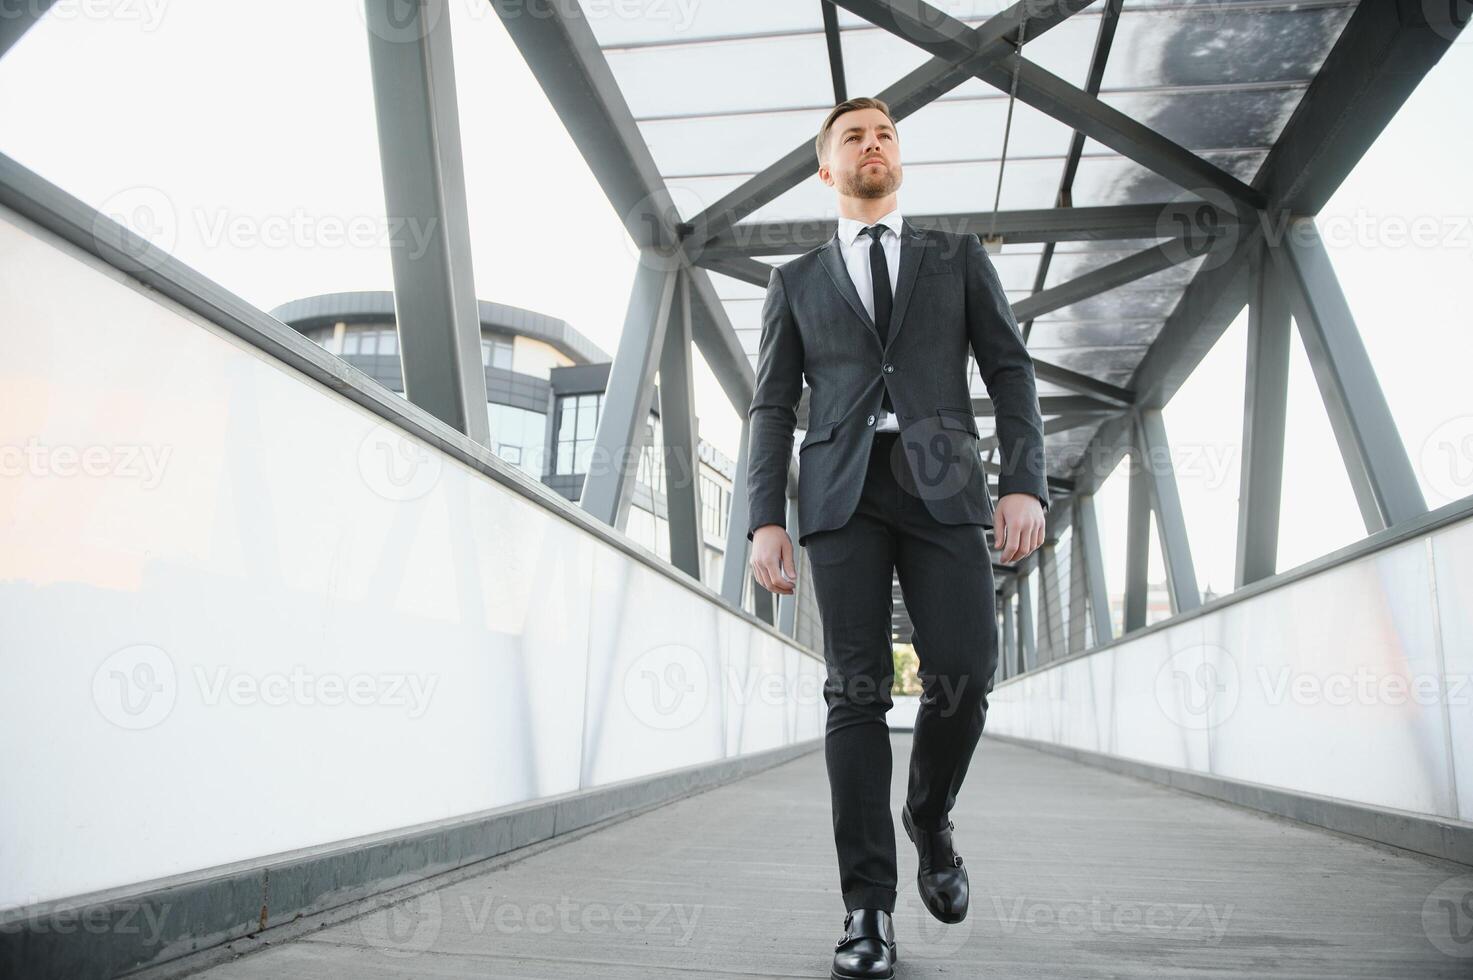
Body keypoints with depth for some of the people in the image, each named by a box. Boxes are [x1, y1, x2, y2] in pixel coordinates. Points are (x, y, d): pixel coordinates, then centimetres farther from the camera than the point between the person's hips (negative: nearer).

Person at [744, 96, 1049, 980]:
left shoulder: (958, 257, 18)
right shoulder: (796, 282, 19)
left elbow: (1010, 371, 9)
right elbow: (774, 407, 12)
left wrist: (1026, 483, -6)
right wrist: (767, 519, -2)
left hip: (942, 484, 0)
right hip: (843, 492, 0)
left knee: (965, 669, -12)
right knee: (857, 688, -7)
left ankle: (931, 817, 19)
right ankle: (869, 907, -3)